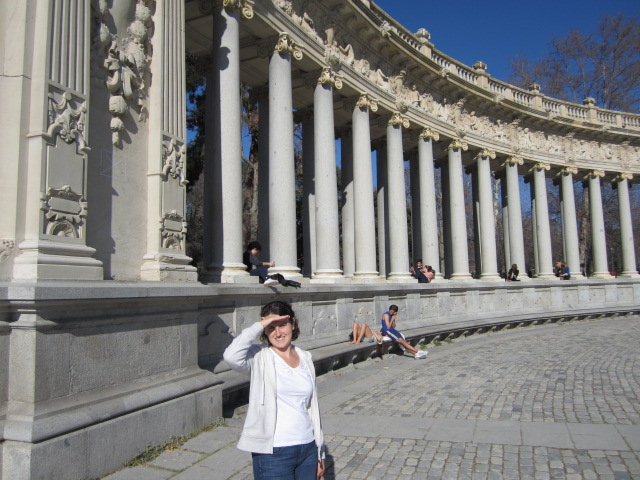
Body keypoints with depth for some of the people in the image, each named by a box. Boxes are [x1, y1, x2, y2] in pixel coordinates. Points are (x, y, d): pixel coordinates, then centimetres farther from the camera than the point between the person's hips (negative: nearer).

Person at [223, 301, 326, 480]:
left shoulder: (305, 358, 6)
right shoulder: (259, 358, -9)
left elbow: (312, 406, 12)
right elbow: (231, 356, -32)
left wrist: (320, 452, 15)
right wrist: (259, 325, -21)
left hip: (308, 450, 5)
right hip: (273, 453, -5)